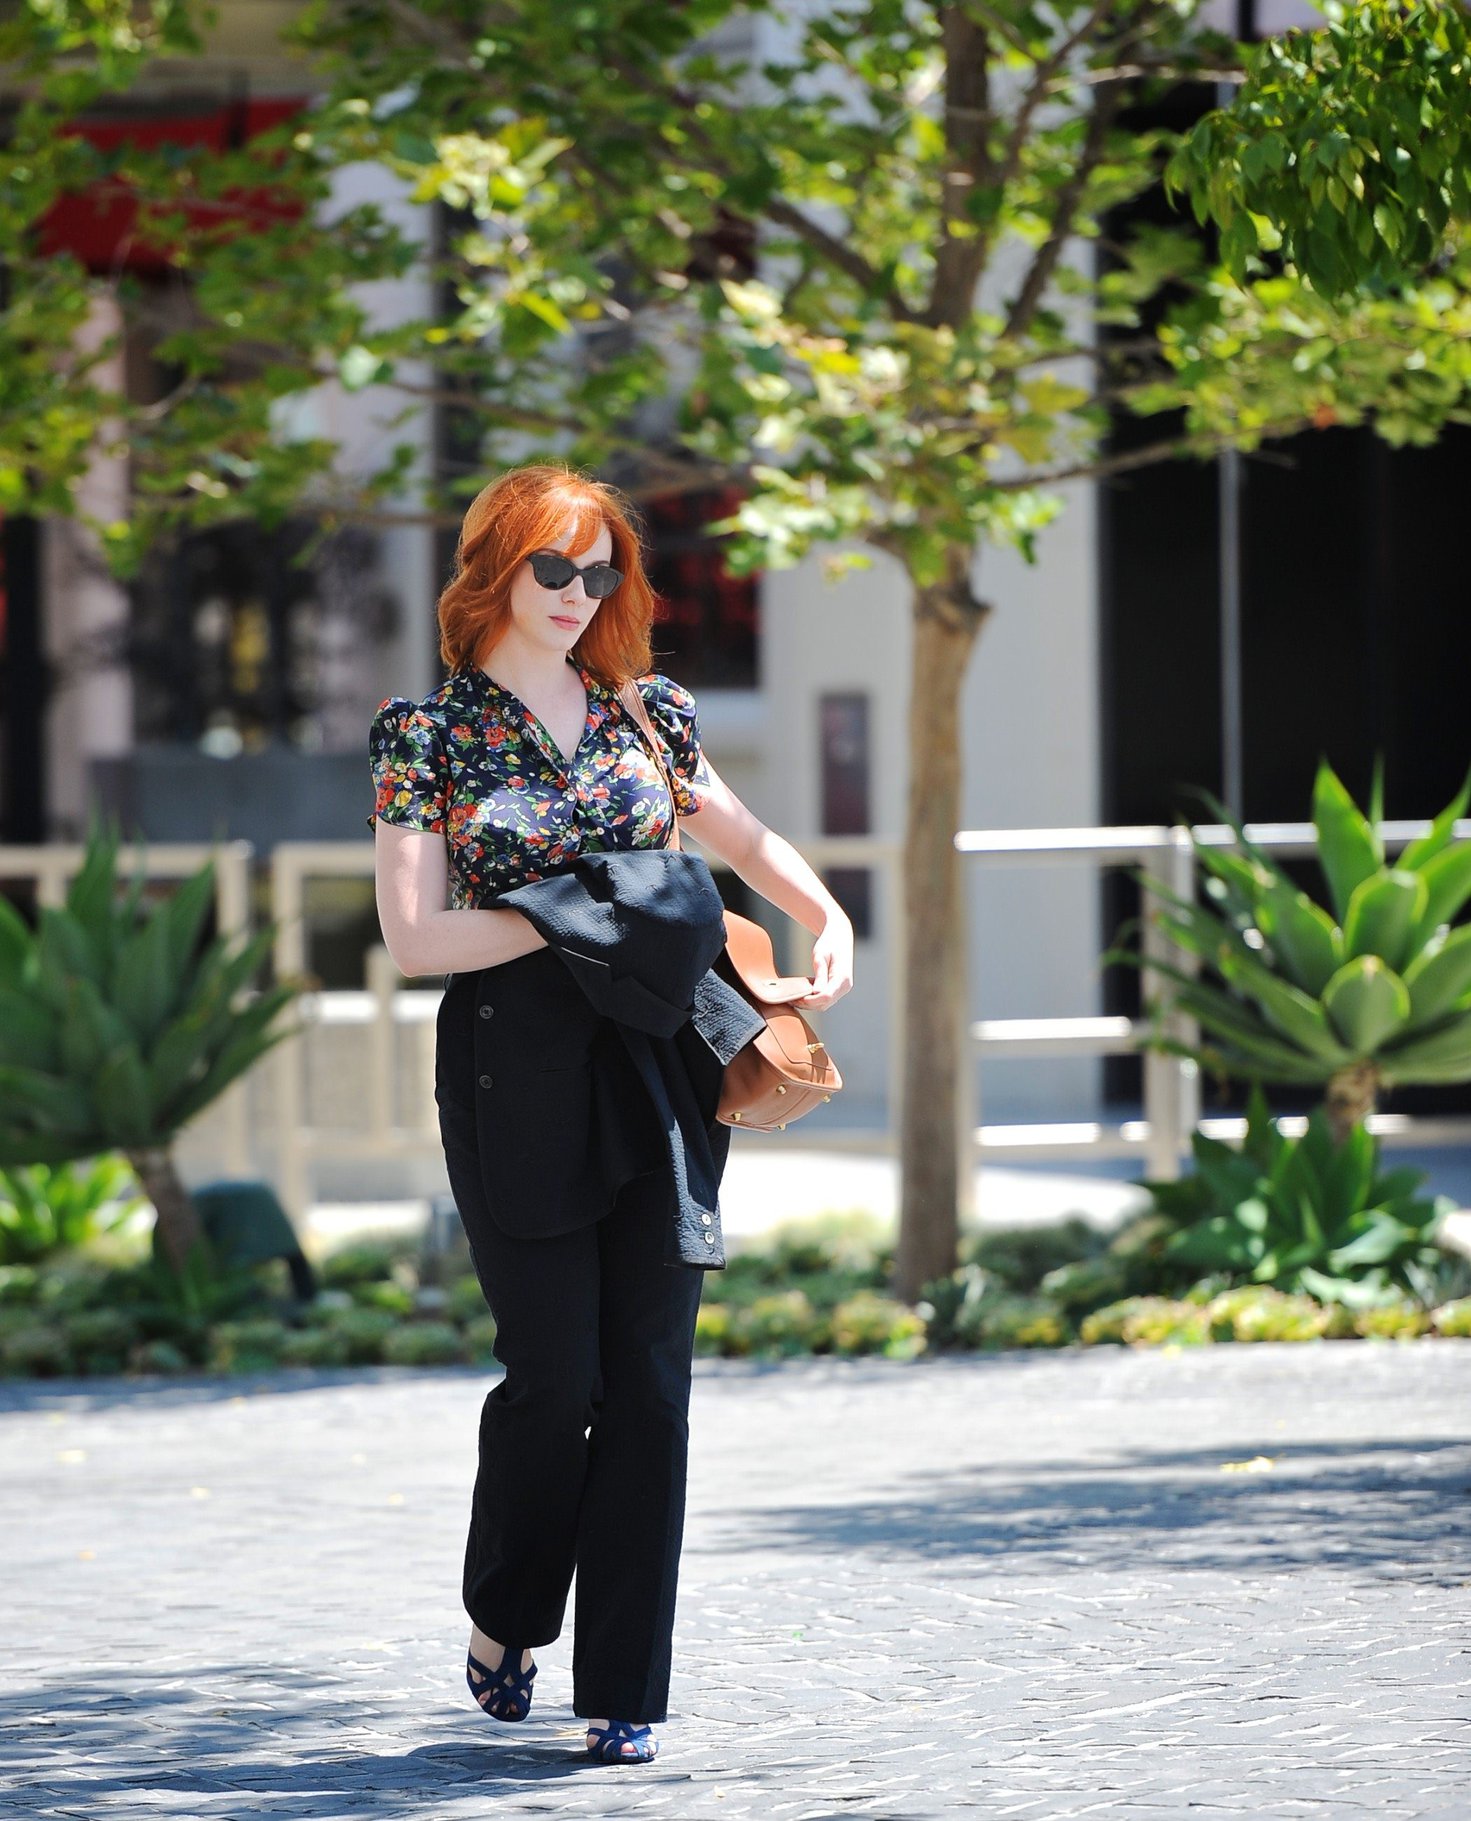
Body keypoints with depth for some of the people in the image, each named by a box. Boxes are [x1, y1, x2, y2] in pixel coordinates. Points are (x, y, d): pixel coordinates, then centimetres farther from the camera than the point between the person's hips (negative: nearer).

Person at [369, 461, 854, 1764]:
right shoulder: (428, 731, 0)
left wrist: (828, 921, 6)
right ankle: (505, 1620, 23)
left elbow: (746, 838, 24)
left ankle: (625, 1692, 3)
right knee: (557, 1377, -4)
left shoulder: (648, 714, 11)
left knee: (652, 1384, -2)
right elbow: (415, 935, -7)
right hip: (517, 1075, -3)